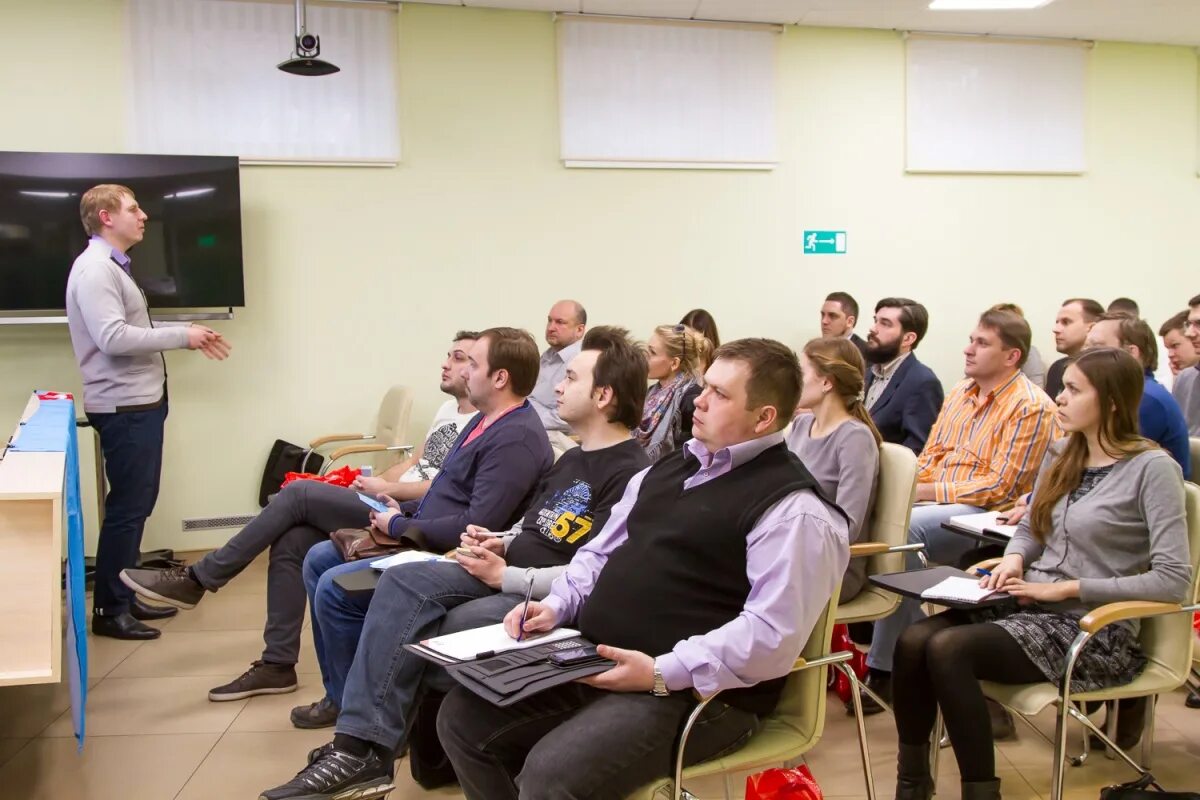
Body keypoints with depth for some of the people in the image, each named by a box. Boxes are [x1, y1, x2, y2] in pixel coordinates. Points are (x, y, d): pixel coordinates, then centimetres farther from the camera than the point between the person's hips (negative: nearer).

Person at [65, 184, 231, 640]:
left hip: (140, 402, 10)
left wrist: (187, 337, 9)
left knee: (138, 504, 15)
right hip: (124, 407, -10)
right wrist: (182, 336, -19)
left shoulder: (114, 266, 18)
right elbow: (113, 338, -25)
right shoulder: (94, 269, -15)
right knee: (127, 507, -4)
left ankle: (125, 595, 25)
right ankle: (110, 610, 6)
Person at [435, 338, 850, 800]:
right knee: (463, 716, 0)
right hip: (595, 660, 8)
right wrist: (557, 605, 3)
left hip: (698, 691, -8)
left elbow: (773, 636, -23)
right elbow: (602, 553, 21)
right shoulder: (668, 469, 15)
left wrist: (661, 673, -26)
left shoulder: (793, 510, -13)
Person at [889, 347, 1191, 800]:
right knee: (913, 641, -19)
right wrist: (1014, 561, -3)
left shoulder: (1152, 468, -11)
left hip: (1093, 629, -6)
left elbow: (1174, 580, -17)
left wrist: (1066, 587, -17)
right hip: (1032, 607, 6)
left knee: (948, 650, -28)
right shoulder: (1061, 453, 10)